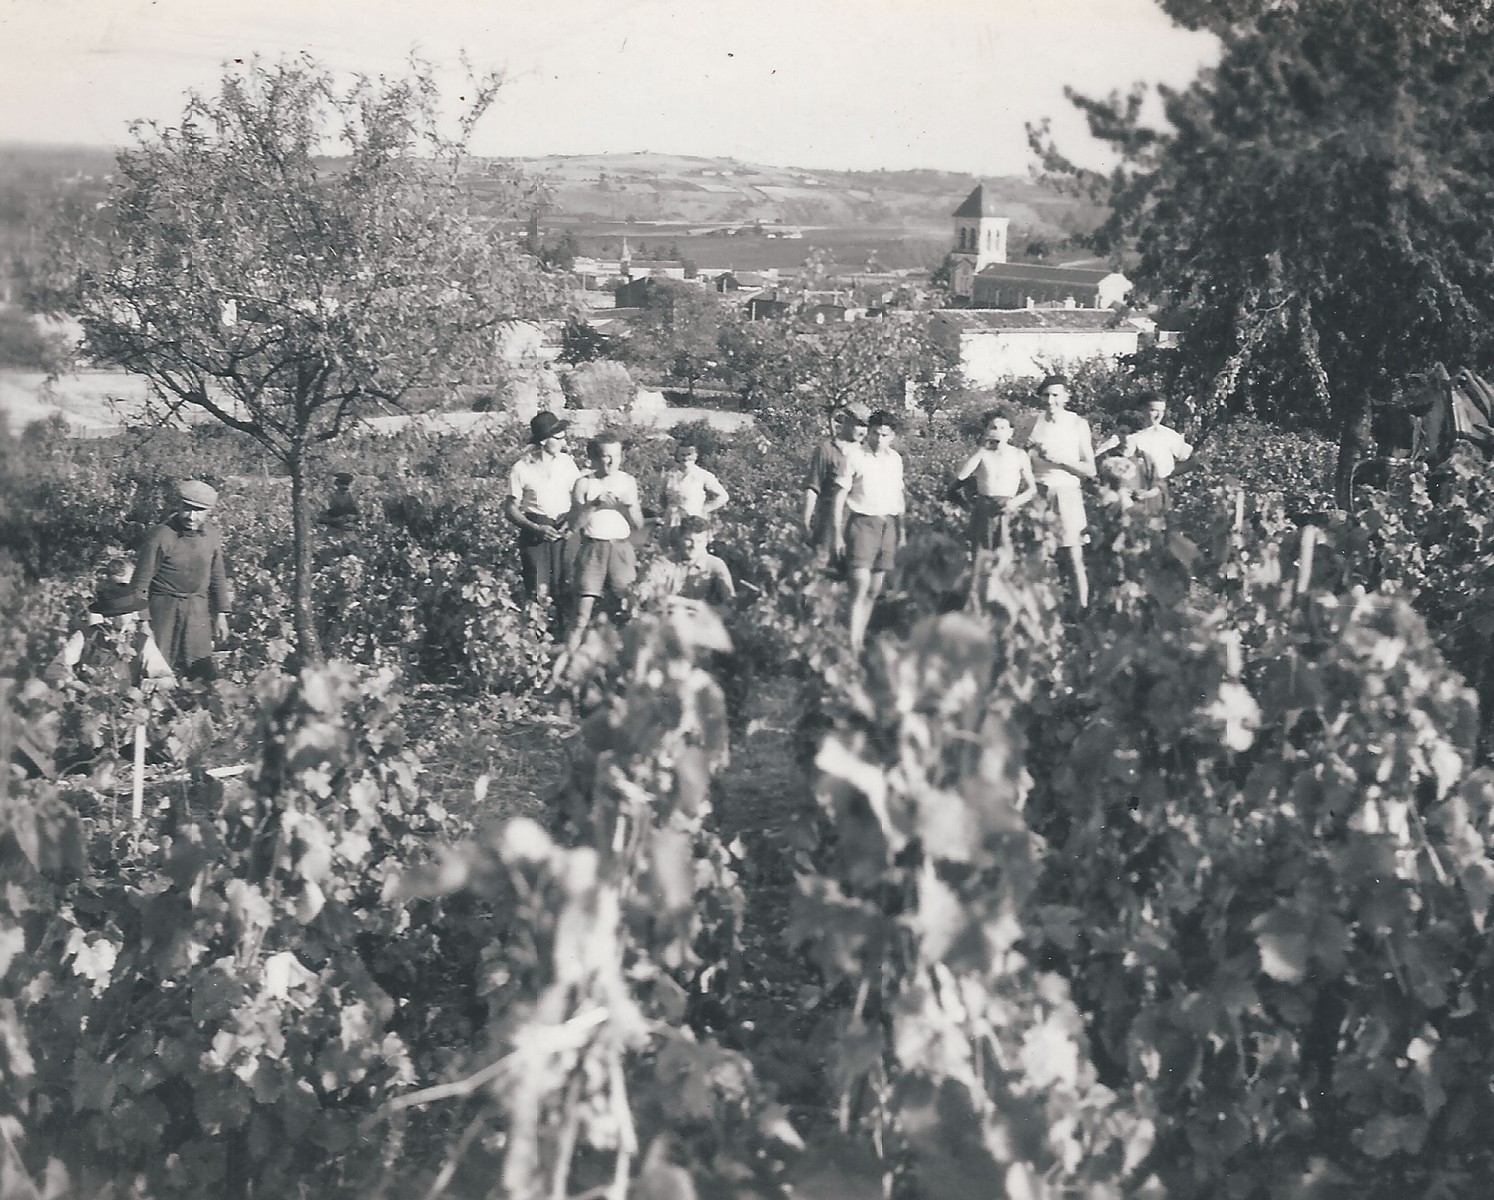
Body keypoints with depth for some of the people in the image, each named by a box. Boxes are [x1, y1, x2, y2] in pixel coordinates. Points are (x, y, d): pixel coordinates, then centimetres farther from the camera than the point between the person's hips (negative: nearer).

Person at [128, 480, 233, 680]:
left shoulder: (212, 535, -1)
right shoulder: (161, 537, -17)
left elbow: (218, 576, 13)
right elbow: (141, 582, -11)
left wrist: (221, 613, 15)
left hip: (199, 610, 4)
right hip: (164, 607, -4)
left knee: (201, 672, 6)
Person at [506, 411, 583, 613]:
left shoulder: (566, 462, 5)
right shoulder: (521, 469, -4)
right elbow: (511, 508, 0)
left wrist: (571, 522, -8)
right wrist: (537, 528, -14)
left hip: (563, 530, 2)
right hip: (534, 534, -2)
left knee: (563, 589, -2)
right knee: (539, 592, -6)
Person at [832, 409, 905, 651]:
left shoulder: (895, 459, 11)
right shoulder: (855, 458, -4)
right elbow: (840, 496, -3)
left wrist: (901, 529, 18)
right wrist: (838, 533, -6)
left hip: (888, 524, 5)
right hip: (863, 522, -5)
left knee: (874, 590, 7)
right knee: (861, 586, -16)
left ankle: (860, 641, 16)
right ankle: (853, 645, -18)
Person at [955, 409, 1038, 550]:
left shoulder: (1019, 455, 6)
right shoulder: (980, 453, 7)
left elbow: (1032, 489, 8)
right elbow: (960, 475, -8)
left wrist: (1016, 501, -12)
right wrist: (982, 449, -7)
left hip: (1008, 510, -1)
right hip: (983, 511, 1)